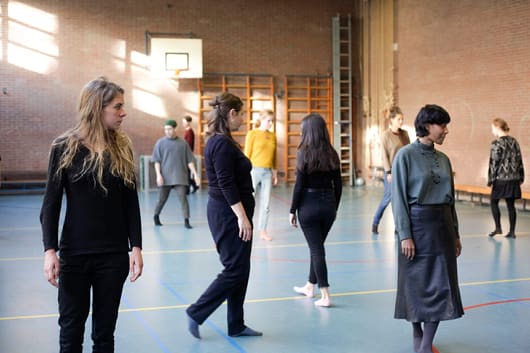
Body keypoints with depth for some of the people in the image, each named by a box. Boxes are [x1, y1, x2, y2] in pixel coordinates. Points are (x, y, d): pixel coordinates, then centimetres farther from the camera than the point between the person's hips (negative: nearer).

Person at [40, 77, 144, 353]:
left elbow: (131, 203, 5)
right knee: (71, 330, 7)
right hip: (74, 254, -2)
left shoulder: (122, 148, 2)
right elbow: (51, 204, -4)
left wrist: (136, 247, -2)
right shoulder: (65, 147, -5)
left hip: (114, 254, 2)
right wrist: (49, 250, -12)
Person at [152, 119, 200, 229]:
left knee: (183, 198, -8)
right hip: (165, 177, 0)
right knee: (162, 199, 9)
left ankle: (186, 221, -5)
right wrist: (158, 175, -10)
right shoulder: (160, 143, 2)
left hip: (180, 177, 0)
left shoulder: (183, 143, 3)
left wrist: (195, 174, -2)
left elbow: (189, 160, 5)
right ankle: (156, 216, 32)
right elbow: (157, 161, 1)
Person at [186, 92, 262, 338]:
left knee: (240, 270, 13)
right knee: (235, 270, -4)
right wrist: (242, 217, -22)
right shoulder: (223, 144, -17)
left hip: (225, 213, 10)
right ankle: (196, 313, 5)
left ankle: (236, 325, 20)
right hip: (229, 214, -10)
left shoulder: (218, 141, 13)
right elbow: (226, 184, -22)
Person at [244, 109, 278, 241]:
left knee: (265, 204, 7)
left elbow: (274, 156, 15)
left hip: (268, 172, 5)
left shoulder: (273, 136, 11)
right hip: (255, 170, -5)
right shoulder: (252, 133, -3)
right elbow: (247, 154, -4)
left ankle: (263, 231, 14)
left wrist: (275, 173, 14)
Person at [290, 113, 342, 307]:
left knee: (316, 248, 1)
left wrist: (293, 211, -3)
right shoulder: (332, 154, 2)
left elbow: (299, 186, -11)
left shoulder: (304, 153, -11)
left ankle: (325, 296, -2)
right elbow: (338, 185, 5)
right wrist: (334, 208, 16)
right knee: (317, 246, 19)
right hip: (328, 204, 5)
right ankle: (310, 286, 35)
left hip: (309, 205, -5)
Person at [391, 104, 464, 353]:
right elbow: (398, 197, -10)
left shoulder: (443, 159, 9)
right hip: (417, 223, -5)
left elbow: (450, 198, 13)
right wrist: (405, 235, -15)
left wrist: (455, 234, 12)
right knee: (416, 283, 5)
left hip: (442, 225, 5)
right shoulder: (406, 155, -8)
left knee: (441, 284, 1)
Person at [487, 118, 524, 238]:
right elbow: (519, 161, 10)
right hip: (514, 179, 5)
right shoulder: (514, 141, 8)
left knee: (494, 202, 10)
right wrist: (521, 177, 17)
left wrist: (491, 180, -6)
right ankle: (512, 231, 11)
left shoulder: (496, 143, -10)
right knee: (511, 205, 9)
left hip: (501, 179, -5)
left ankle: (498, 227, 4)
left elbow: (494, 163, -11)